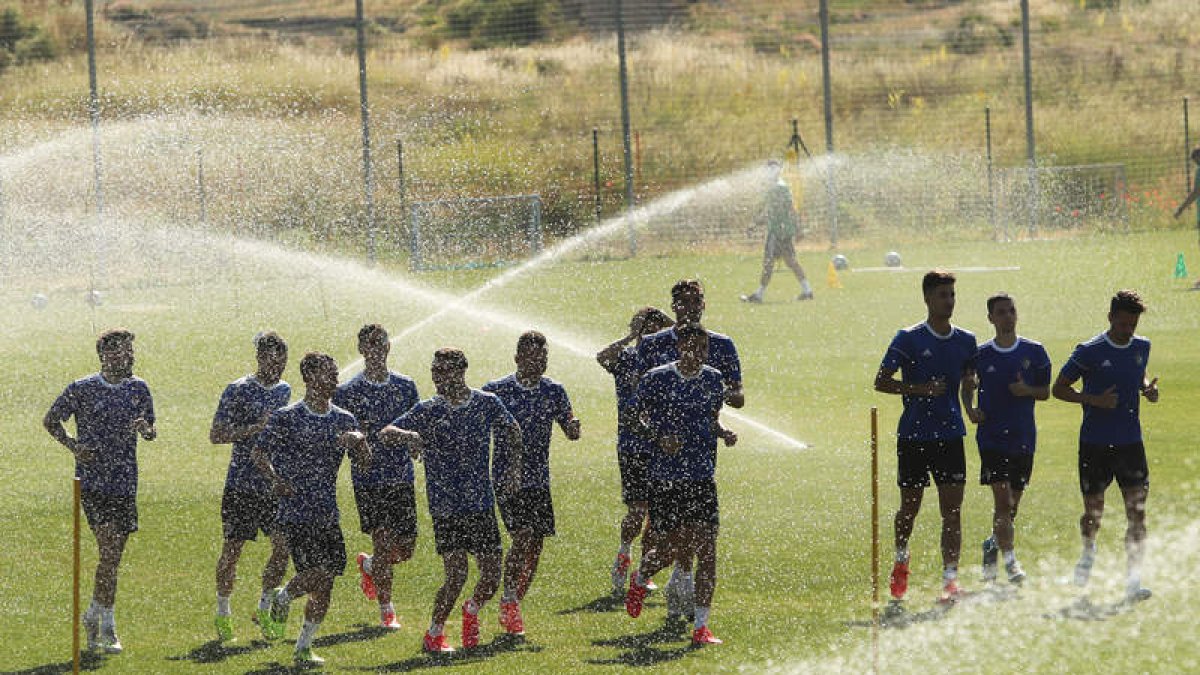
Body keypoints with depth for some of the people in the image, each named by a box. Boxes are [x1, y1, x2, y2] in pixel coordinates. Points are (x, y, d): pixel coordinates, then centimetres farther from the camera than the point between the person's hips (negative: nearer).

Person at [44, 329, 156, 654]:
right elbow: (50, 420, 9)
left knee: (113, 556, 7)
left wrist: (147, 430, -6)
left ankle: (93, 615, 25)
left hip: (125, 483, 4)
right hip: (93, 481, -4)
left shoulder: (139, 389, 8)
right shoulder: (81, 389, -3)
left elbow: (151, 430, 18)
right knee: (109, 549, -15)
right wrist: (72, 445, -6)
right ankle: (108, 628, -10)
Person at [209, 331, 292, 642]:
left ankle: (264, 608, 11)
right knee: (232, 549, 2)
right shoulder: (238, 390, -8)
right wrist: (256, 428, -21)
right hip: (241, 485, -5)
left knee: (284, 546, -5)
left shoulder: (284, 390, 11)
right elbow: (216, 435, -13)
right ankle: (223, 611, 18)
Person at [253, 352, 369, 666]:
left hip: (328, 513, 5)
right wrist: (275, 479, -20)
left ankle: (303, 647, 12)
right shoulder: (286, 417, -3)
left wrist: (360, 441, -10)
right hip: (296, 511, -5)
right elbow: (258, 452, -3)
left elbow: (364, 464, 11)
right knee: (317, 572, -18)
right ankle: (282, 598, 14)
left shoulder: (344, 420, 11)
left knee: (325, 582, 1)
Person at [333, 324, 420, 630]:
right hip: (368, 479, -3)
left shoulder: (405, 386, 7)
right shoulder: (347, 392, -2)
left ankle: (368, 565, 35)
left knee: (405, 549, 3)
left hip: (402, 477, 3)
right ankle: (386, 610, 3)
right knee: (383, 542, -9)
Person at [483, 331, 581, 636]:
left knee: (535, 547, 3)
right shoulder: (496, 390, -6)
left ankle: (511, 608, 17)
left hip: (539, 480, 4)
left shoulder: (553, 391, 5)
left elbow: (571, 433, 5)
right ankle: (509, 602, -7)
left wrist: (573, 426, -19)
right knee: (522, 537, -19)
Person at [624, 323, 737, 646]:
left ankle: (701, 627, -3)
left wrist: (724, 433, -1)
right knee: (678, 546, 2)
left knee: (707, 549, -7)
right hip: (666, 476, -3)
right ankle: (639, 578, 38)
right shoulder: (656, 379, -6)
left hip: (703, 476, 3)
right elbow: (639, 416, 3)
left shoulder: (713, 379, 7)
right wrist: (660, 437, -14)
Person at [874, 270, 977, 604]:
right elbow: (881, 381, -6)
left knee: (952, 510, -8)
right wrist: (920, 389, -18)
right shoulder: (909, 338, -5)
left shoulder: (966, 341, 7)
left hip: (951, 435, 2)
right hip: (913, 436, -2)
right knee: (910, 507, 10)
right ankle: (901, 564, 35)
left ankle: (950, 578, -9)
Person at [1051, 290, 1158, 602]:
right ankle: (1088, 552, 40)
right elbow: (1059, 388, -4)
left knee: (1137, 511, -8)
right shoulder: (1089, 352, -9)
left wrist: (1147, 388, 3)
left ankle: (1133, 581, -8)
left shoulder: (1141, 347, 5)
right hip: (1094, 444, -3)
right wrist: (1095, 400, -18)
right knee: (1093, 512, 7)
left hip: (1130, 444, 3)